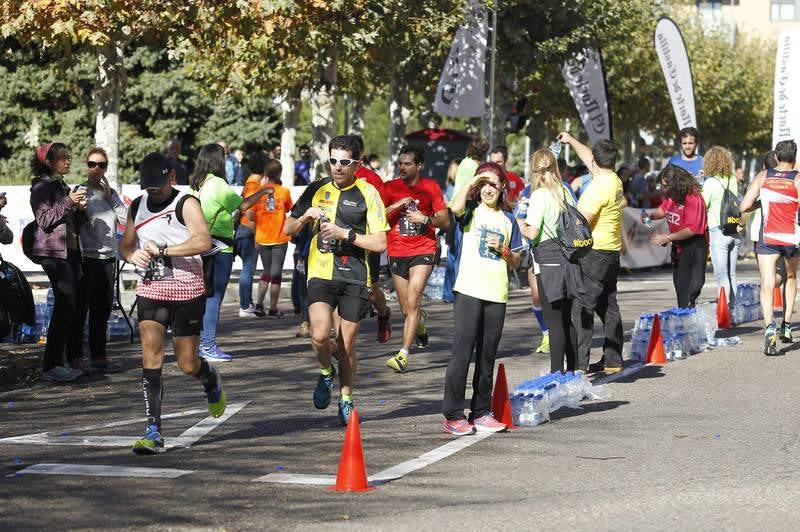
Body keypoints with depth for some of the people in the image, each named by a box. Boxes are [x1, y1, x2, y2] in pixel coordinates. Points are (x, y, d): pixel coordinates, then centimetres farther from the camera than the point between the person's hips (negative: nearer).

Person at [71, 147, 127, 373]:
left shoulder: (111, 193, 13)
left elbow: (126, 219, 2)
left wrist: (109, 196, -3)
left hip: (108, 256, 6)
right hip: (86, 257, -6)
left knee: (103, 308, 10)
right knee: (81, 306, -4)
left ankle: (99, 355, 17)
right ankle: (75, 356, 0)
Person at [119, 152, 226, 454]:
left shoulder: (186, 204, -8)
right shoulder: (137, 207, 11)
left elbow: (203, 242, -23)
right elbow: (125, 245, 24)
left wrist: (162, 250, -25)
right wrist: (133, 256, 0)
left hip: (186, 292, -4)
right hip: (150, 291, 4)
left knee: (188, 365, 4)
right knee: (151, 357, -12)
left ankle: (212, 381, 42)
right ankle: (153, 432, -13)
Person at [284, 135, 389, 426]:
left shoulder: (367, 193, -1)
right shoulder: (318, 189, 7)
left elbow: (380, 243, -5)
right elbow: (287, 229, 15)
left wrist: (346, 234, -14)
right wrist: (304, 217, -6)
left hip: (354, 276, -1)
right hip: (321, 273, 1)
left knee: (346, 345, 7)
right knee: (320, 335, -20)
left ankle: (346, 400, 27)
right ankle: (326, 373, 12)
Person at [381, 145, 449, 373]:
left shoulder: (431, 187, 2)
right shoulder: (389, 188, 5)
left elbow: (445, 221, 4)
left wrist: (425, 219, -13)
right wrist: (396, 206, -15)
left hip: (423, 250, -3)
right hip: (397, 253, 3)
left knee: (412, 303, -17)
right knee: (406, 308, 10)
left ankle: (403, 354, -18)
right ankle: (421, 322, 46)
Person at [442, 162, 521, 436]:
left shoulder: (507, 219, 15)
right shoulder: (472, 210, 3)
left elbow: (516, 262, 18)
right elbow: (456, 207, -23)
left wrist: (504, 250, -2)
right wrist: (472, 181, -13)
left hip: (497, 295, 5)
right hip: (469, 290, -5)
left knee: (487, 356, 9)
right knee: (462, 352, -8)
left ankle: (481, 413, 15)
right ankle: (453, 415, -7)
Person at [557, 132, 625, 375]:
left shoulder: (598, 187, -17)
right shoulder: (615, 181, 11)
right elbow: (589, 159, 29)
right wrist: (572, 141, 39)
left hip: (594, 253, -9)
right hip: (612, 252, 9)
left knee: (582, 308, -10)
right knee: (608, 307, 13)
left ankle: (579, 362, -14)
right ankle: (613, 360, 17)